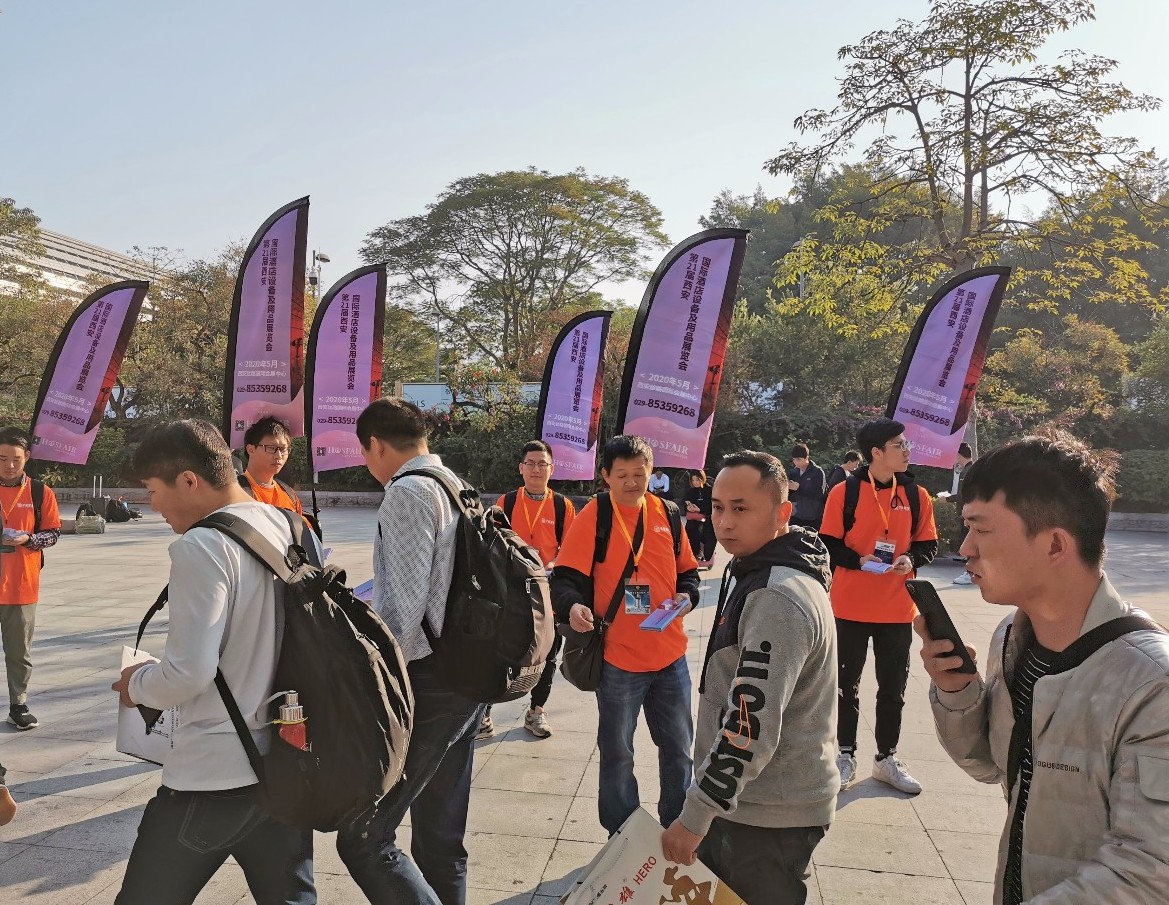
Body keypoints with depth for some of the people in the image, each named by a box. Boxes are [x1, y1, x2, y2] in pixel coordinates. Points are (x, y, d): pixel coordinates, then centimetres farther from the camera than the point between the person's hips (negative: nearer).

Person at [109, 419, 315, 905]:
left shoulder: (201, 545, -18)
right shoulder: (289, 528, 3)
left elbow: (190, 674, -21)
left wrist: (137, 684, -1)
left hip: (213, 775, -7)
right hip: (287, 762, 7)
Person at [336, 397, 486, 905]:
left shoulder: (407, 492, -14)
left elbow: (402, 608, -21)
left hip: (425, 685, -9)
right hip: (467, 676, 9)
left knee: (362, 839, -4)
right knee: (441, 839, 17)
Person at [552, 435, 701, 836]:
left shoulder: (667, 514, 5)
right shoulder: (594, 515, -8)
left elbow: (687, 571, 14)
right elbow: (565, 576, -14)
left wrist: (687, 595, -6)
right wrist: (572, 606, -34)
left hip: (669, 654, 4)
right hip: (617, 657, -4)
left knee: (678, 748, 17)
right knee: (617, 754, 11)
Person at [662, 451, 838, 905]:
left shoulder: (778, 599, -25)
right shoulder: (754, 571, 7)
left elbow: (751, 728, -28)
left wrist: (694, 816, -21)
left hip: (771, 816, -9)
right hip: (743, 798, 9)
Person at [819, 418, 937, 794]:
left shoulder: (916, 495, 2)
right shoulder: (844, 492, -8)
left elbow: (928, 544, 7)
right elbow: (829, 545, -5)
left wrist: (911, 559, -13)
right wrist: (859, 560, -21)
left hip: (897, 609, 3)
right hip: (850, 606, -3)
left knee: (893, 687, 12)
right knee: (847, 684, 9)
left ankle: (887, 759, 28)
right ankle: (846, 755, 24)